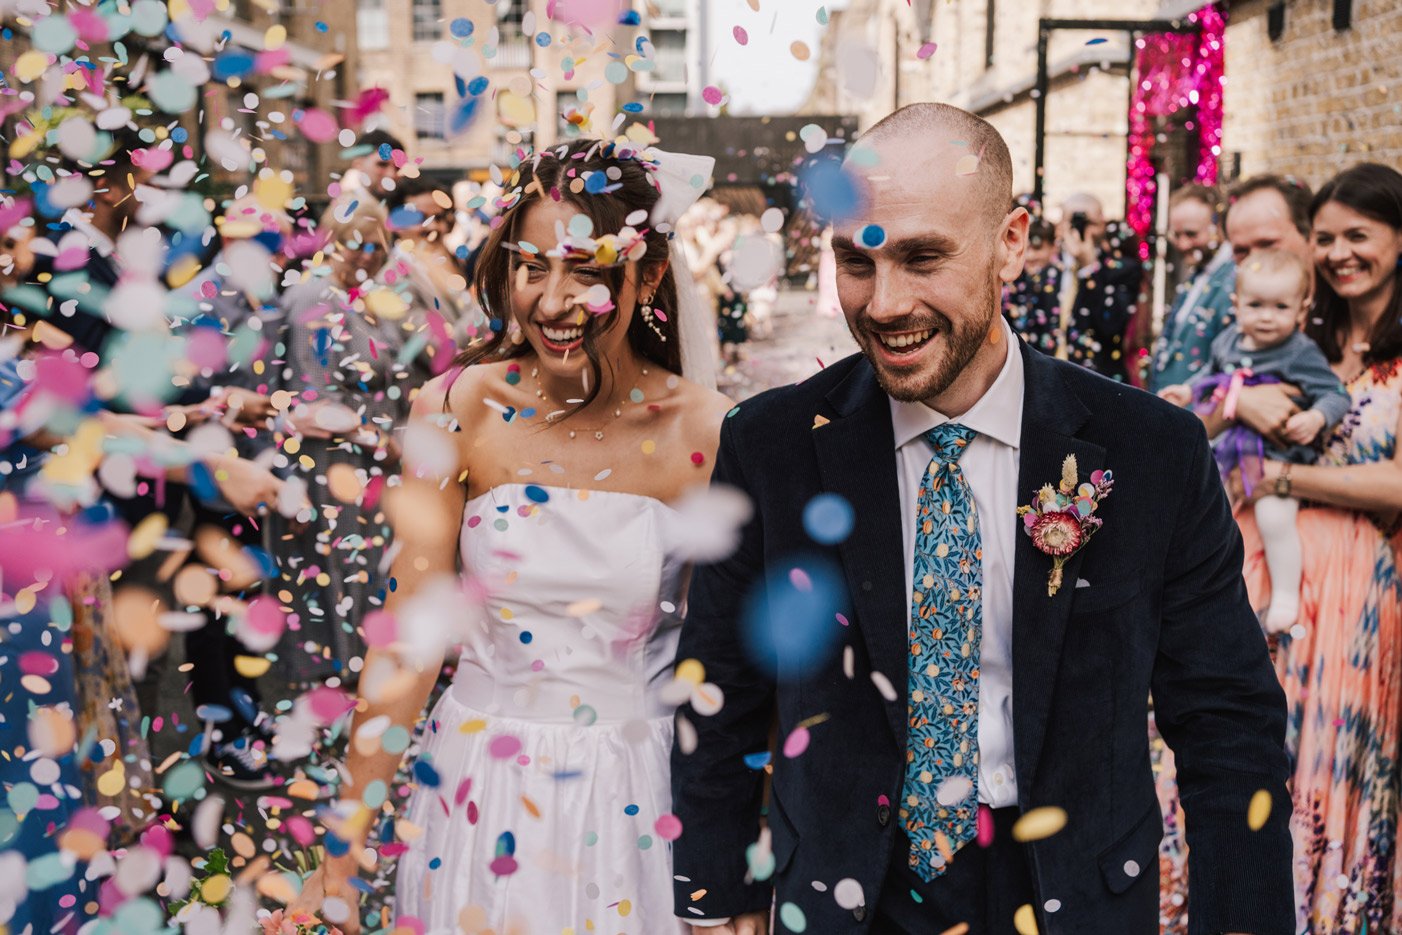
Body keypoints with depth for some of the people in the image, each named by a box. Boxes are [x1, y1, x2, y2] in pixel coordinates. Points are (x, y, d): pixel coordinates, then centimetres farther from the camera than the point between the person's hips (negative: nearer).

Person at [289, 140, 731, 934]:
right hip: (481, 794, 1)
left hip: (637, 802, 0)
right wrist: (346, 853, -3)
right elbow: (410, 639, -6)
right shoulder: (459, 412, -8)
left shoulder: (707, 432, -10)